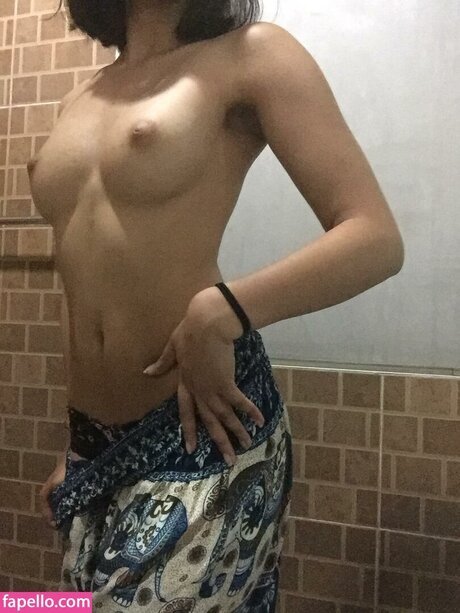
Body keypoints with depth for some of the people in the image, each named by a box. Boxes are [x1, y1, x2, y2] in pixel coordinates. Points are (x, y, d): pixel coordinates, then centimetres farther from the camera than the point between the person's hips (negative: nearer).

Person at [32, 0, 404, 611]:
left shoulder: (250, 54, -3)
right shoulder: (77, 102, 14)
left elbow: (377, 239, -10)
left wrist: (219, 313, -22)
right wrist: (76, 448, 19)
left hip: (200, 430, -6)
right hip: (94, 440, 6)